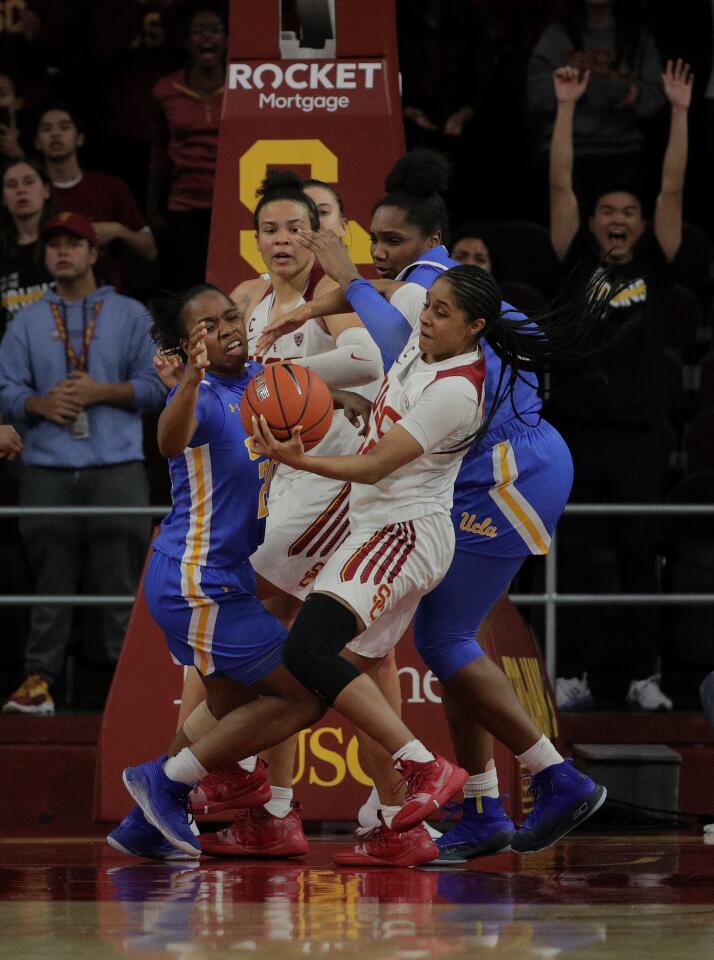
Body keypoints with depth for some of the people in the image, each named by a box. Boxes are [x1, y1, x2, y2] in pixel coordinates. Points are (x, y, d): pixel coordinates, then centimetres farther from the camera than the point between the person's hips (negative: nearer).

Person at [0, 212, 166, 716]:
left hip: (117, 470, -1)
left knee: (122, 581, -4)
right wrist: (42, 403, -12)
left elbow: (156, 386, 4)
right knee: (51, 581, 1)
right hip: (48, 470, 2)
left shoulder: (129, 315, 10)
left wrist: (101, 392, -9)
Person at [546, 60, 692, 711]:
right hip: (575, 432, -1)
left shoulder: (654, 269, 8)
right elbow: (561, 186, 3)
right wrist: (566, 107, -2)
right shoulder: (576, 265, 7)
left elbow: (673, 192, 3)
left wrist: (680, 112, -2)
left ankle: (640, 675, 9)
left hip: (635, 436, 1)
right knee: (573, 560, 2)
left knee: (639, 559, 5)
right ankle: (573, 674, 5)